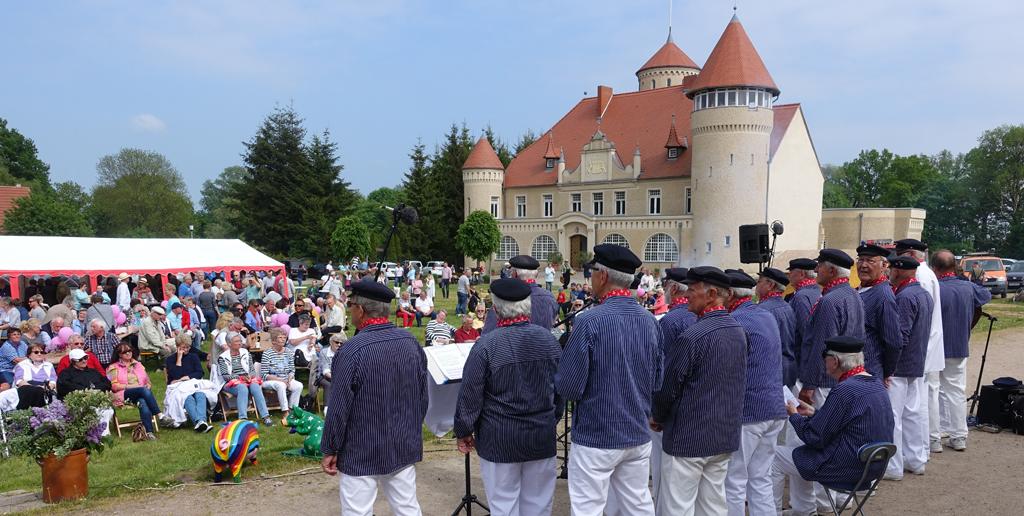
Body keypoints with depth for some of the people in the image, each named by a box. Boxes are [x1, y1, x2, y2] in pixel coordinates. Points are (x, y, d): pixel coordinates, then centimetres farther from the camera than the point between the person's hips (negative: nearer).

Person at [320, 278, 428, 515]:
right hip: (405, 447, 6)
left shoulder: (353, 350, -20)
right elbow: (423, 396, 7)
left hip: (362, 452, -5)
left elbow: (339, 407, -16)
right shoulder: (411, 342, -1)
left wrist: (330, 450, -4)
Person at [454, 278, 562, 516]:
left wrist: (463, 431, 3)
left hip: (500, 439, -4)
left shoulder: (486, 345, -17)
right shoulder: (548, 339, -2)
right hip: (542, 435, 4)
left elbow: (470, 395, -12)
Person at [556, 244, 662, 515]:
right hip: (638, 435, 6)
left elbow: (569, 388, -17)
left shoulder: (589, 321, -18)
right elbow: (657, 381, 9)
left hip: (595, 438, -6)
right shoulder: (650, 320, 1)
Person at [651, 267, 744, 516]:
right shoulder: (738, 331, 5)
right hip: (726, 436, 8)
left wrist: (657, 417, 5)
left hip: (689, 438, -8)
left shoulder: (692, 336, -21)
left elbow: (667, 385, -15)